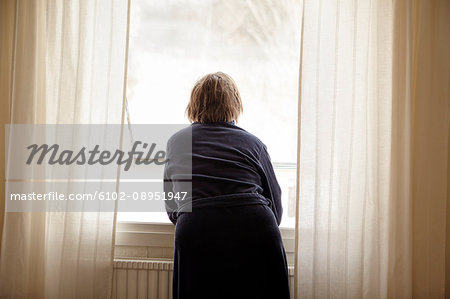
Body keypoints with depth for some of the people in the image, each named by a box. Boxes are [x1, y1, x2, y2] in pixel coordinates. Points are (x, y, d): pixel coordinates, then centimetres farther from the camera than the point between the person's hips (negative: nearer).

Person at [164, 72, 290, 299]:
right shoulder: (253, 143, 14)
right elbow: (276, 208, 17)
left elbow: (171, 208, 27)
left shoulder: (176, 143, 18)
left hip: (196, 238, 0)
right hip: (256, 235, 0)